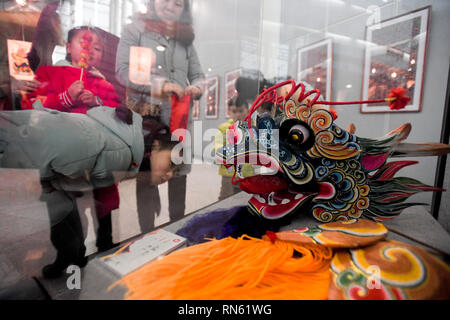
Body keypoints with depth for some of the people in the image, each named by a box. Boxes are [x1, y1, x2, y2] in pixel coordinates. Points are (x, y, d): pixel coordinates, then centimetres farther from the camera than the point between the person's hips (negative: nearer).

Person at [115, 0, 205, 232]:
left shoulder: (185, 39, 19)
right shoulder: (135, 30, 8)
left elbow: (198, 75, 16)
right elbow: (123, 71, -4)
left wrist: (197, 88, -7)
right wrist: (160, 84, -17)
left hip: (178, 118, 3)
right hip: (146, 117, -3)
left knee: (179, 174, 7)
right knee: (146, 175, 4)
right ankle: (147, 233, 20)